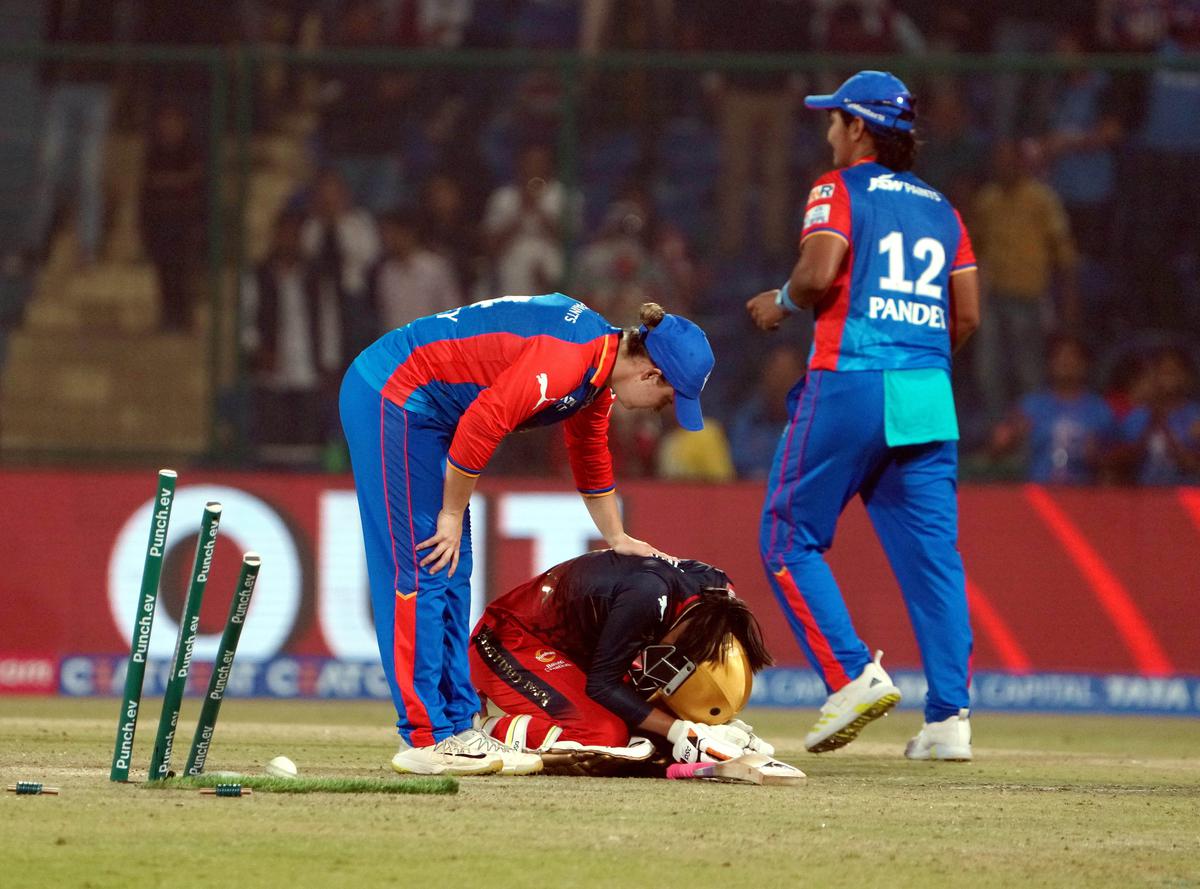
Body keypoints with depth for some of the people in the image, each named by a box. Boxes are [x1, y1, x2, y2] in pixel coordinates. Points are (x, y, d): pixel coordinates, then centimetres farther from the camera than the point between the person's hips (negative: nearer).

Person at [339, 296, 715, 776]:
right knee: (421, 572, -11)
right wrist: (452, 515, -16)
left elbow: (591, 454, 25)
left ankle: (455, 729, 12)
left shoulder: (599, 365, 8)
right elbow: (481, 425, -28)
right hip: (392, 396, -11)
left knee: (450, 578, 10)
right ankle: (426, 738, -12)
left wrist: (616, 538, 33)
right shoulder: (567, 358, -25)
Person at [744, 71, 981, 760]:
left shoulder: (841, 189, 1)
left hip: (849, 384, -6)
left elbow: (819, 273, -15)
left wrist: (781, 303, 5)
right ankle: (950, 718, -5)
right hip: (930, 393, 6)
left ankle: (854, 673, -11)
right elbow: (968, 315, 13)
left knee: (789, 541, 4)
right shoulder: (939, 206, 18)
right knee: (931, 549, 3)